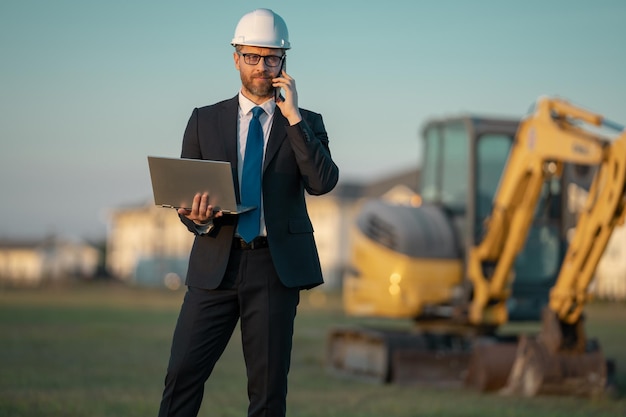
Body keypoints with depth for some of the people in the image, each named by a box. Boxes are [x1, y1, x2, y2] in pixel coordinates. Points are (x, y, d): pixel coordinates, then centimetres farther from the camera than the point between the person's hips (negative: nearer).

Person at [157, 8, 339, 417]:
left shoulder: (306, 123, 8)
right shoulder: (205, 120, 11)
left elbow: (323, 183, -10)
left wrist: (292, 115, -10)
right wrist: (198, 217, -13)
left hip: (277, 267, -1)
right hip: (216, 264, 1)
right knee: (183, 372, -6)